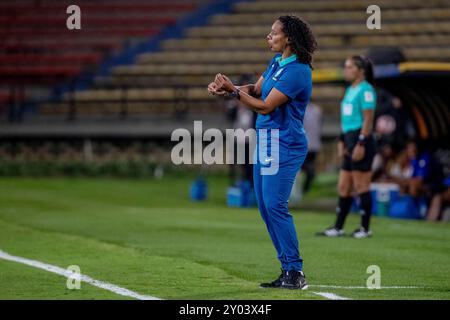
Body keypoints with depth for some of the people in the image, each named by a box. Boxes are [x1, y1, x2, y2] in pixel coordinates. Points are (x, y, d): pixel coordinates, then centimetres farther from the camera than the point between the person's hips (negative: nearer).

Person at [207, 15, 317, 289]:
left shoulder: (296, 71, -18)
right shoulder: (276, 61, 13)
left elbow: (265, 107, -18)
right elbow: (256, 89, 16)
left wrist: (233, 91, -14)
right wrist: (226, 88, -1)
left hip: (284, 144, -10)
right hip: (266, 141, 10)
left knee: (275, 205, -15)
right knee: (265, 205, 8)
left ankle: (295, 272, -11)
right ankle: (289, 271, 13)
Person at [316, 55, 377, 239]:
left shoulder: (365, 90, -11)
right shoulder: (350, 90, 17)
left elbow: (368, 119, -16)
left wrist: (361, 144, -20)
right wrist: (342, 141, 19)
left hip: (361, 140, -10)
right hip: (350, 140, 10)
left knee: (361, 186, -4)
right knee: (343, 187, 9)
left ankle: (365, 228, 2)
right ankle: (338, 227, 13)